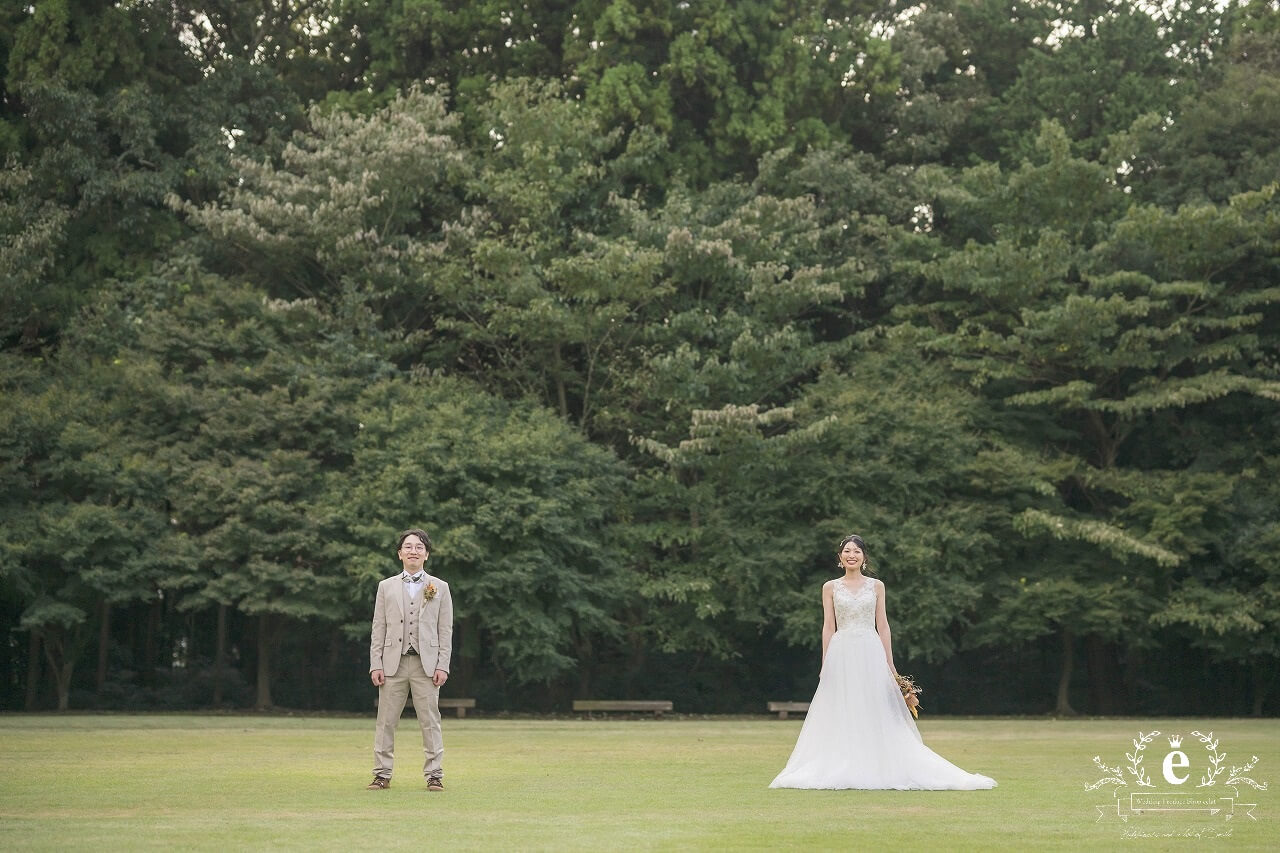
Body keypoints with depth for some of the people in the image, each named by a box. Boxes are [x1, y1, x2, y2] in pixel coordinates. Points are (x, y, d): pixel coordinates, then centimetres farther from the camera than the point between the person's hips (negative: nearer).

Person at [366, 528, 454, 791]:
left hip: (426, 664, -1)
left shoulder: (439, 587, 8)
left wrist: (442, 666, -4)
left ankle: (434, 775, 4)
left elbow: (445, 630, 5)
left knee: (430, 722, 0)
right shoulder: (386, 587, 11)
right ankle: (382, 774, 8)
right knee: (385, 722, 2)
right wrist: (376, 665, -1)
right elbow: (378, 629, 8)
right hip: (393, 663, 1)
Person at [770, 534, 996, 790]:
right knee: (842, 714, -1)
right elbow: (828, 627, 6)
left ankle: (876, 769, 2)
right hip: (841, 654, 0)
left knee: (875, 712, -1)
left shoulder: (876, 586, 9)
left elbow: (882, 625, 8)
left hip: (870, 654, 0)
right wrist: (825, 664, 1)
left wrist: (890, 663, 4)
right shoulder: (830, 587, 7)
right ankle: (842, 770, 2)